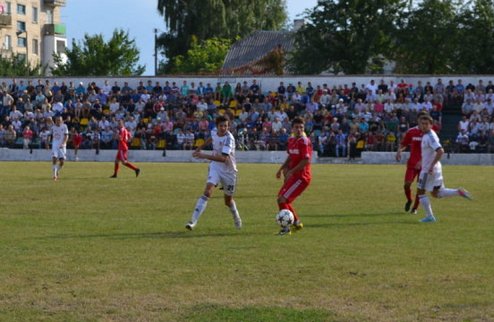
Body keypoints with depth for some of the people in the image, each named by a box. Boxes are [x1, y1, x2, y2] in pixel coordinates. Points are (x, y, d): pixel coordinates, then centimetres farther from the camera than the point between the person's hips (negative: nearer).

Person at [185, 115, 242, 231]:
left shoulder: (229, 139, -26)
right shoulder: (214, 132, -6)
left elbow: (223, 158, -38)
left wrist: (205, 156, -44)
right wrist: (199, 148, 24)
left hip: (228, 170, -3)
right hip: (215, 166, 3)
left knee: (228, 201, 12)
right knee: (207, 191, -21)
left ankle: (236, 218, 45)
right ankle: (193, 221, -27)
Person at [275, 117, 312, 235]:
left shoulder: (304, 142, -16)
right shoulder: (291, 140, 10)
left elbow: (306, 160, -22)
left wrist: (291, 171, -20)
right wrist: (282, 168, 14)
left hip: (301, 176, -9)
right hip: (294, 176, 9)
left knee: (282, 199, -12)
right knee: (281, 197, 17)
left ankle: (286, 228, -2)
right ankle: (297, 221, 30)